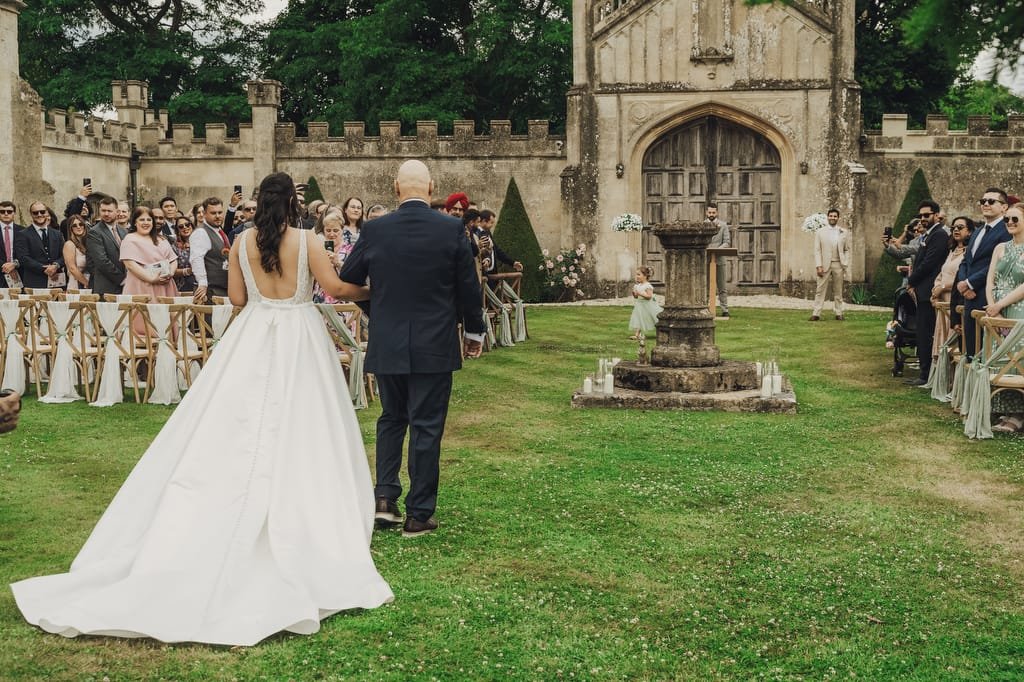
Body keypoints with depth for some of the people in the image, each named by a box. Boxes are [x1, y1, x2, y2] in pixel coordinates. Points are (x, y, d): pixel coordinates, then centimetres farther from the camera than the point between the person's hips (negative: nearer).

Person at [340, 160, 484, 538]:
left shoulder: (374, 230, -4)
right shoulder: (452, 229, -9)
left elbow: (347, 280, 5)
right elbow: (469, 287, -3)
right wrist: (474, 330, 13)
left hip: (387, 346, 2)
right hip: (435, 347, -2)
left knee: (391, 419, 20)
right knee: (426, 426, 5)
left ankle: (385, 499, 11)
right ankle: (419, 515, 9)